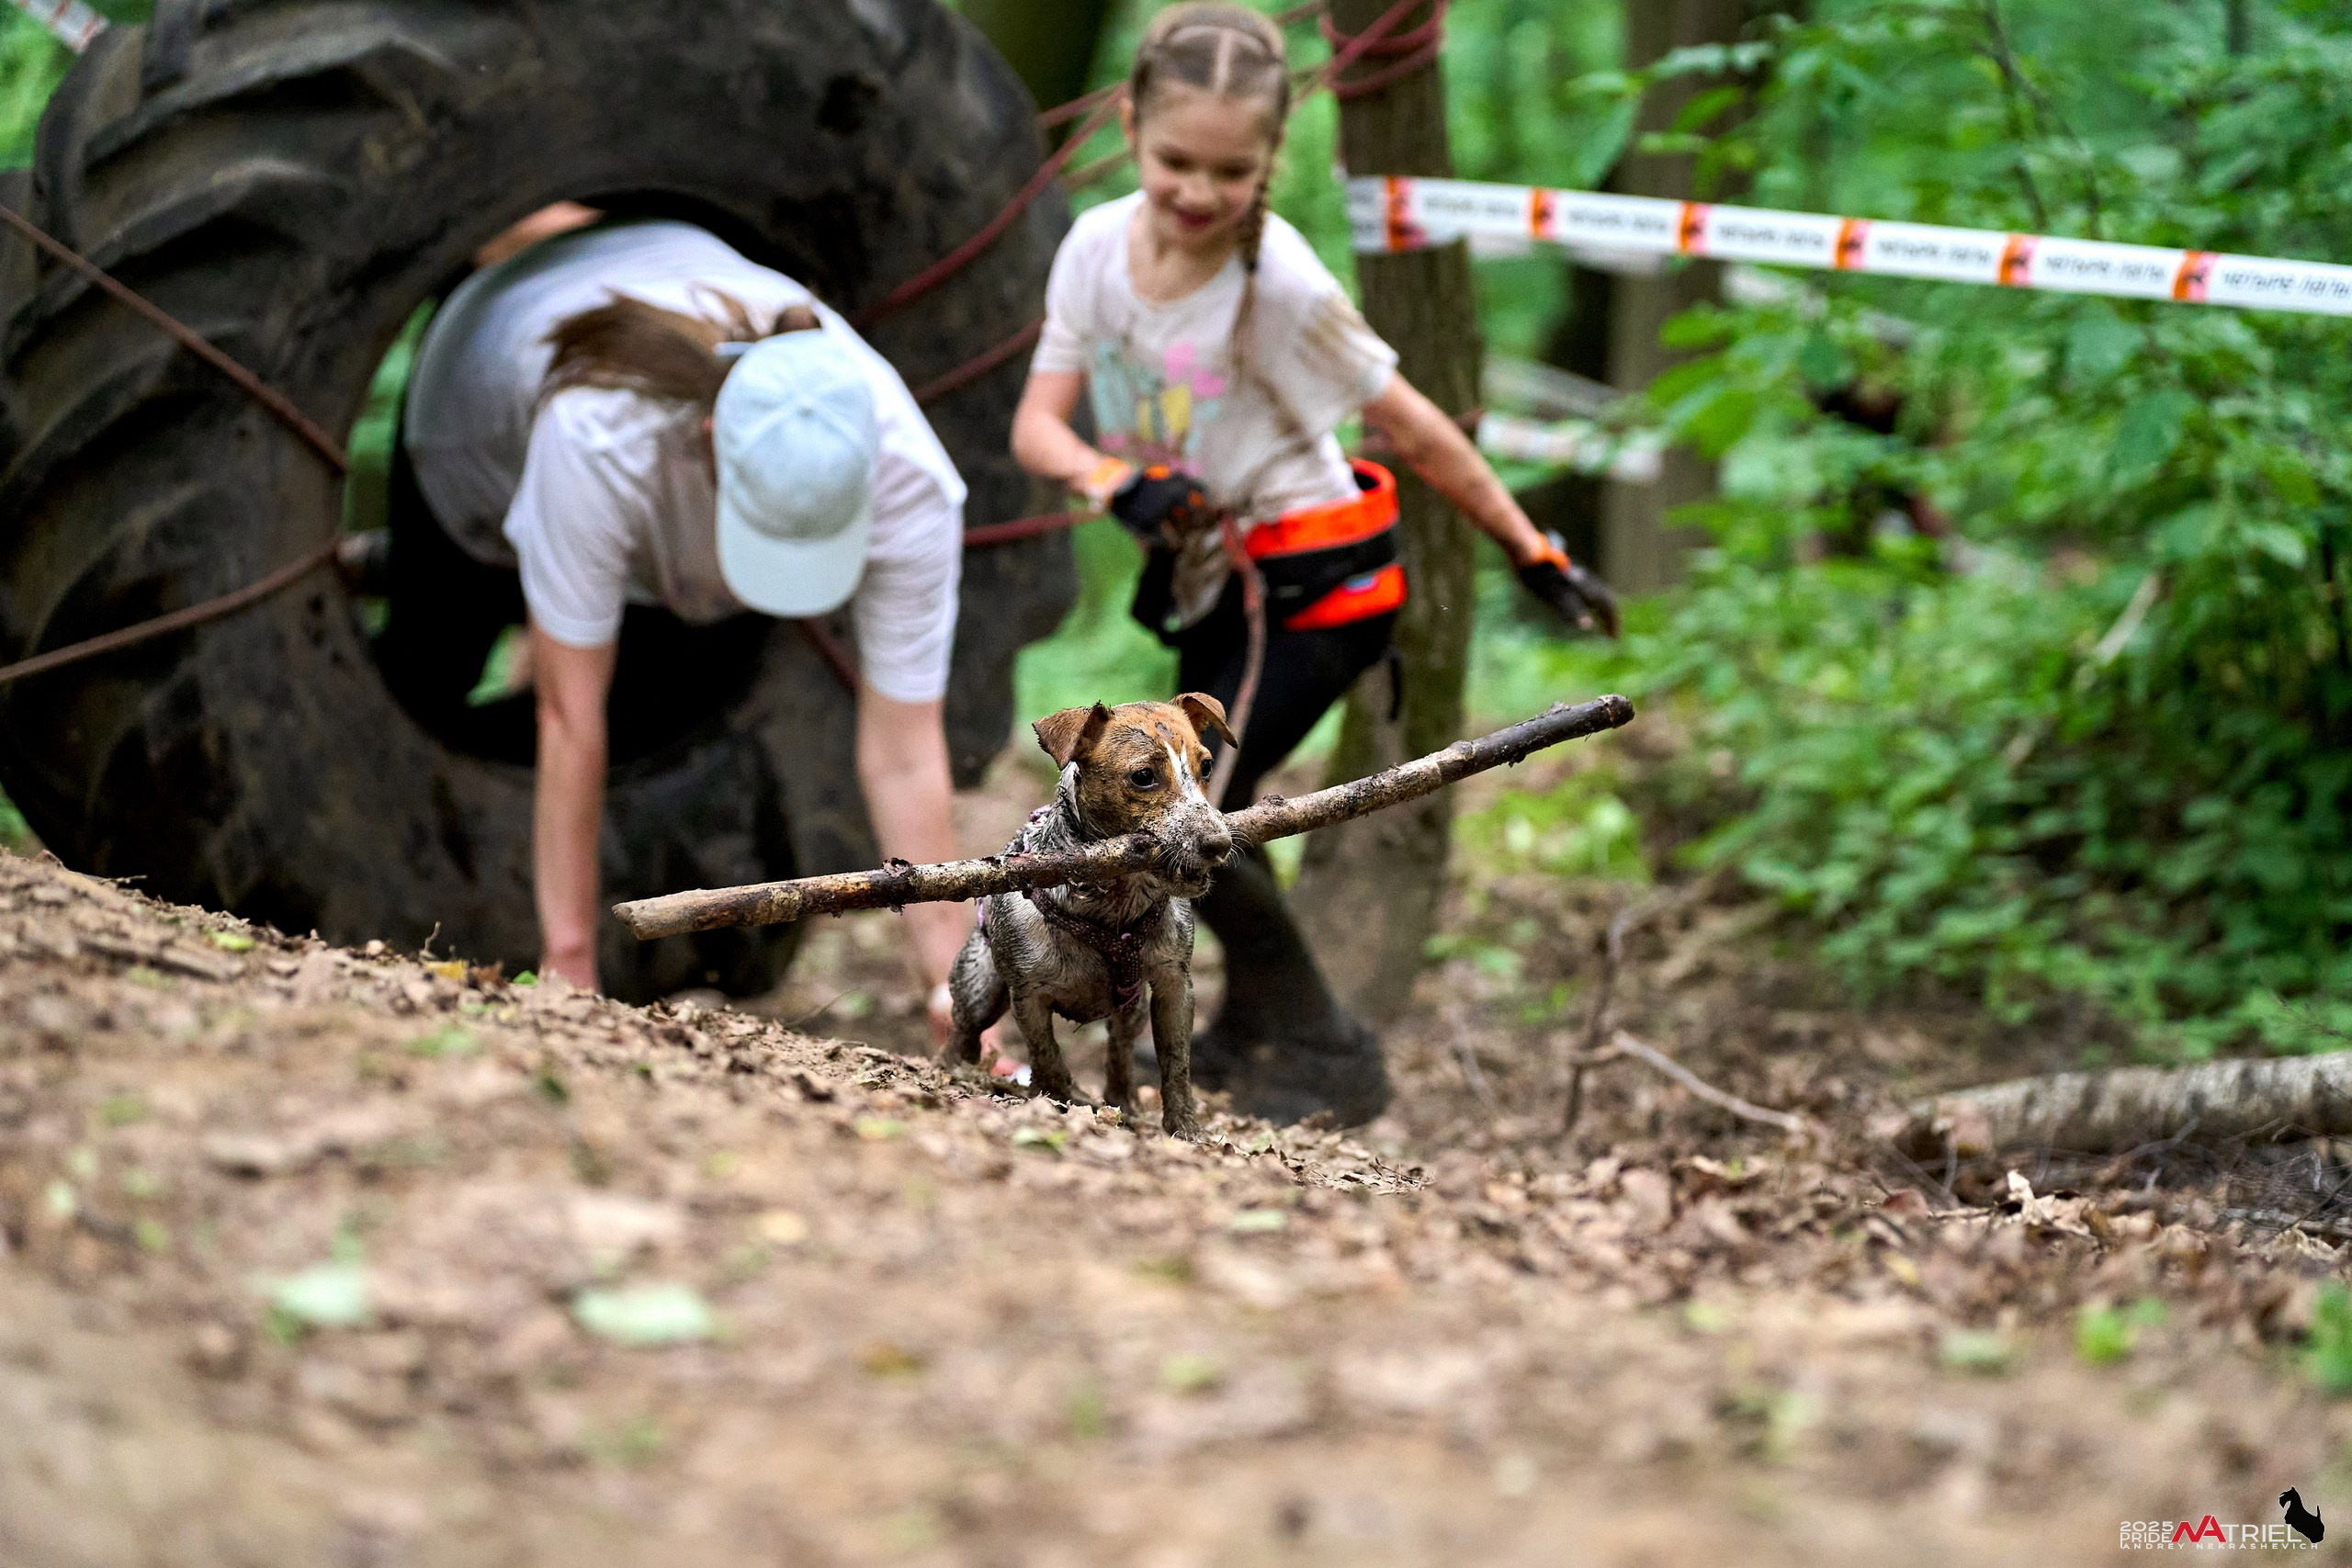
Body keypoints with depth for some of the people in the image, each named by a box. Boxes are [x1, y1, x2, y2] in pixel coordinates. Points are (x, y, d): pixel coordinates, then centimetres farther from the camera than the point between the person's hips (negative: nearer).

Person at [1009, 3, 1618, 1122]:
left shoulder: (1284, 286, -26)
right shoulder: (1099, 247, -12)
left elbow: (1414, 431, -16)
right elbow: (1036, 422, -11)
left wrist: (1533, 555, -8)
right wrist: (1113, 480, -33)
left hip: (1318, 587, -6)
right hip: (1212, 577, 6)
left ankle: (1325, 1056, 2)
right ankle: (1253, 1028, 45)